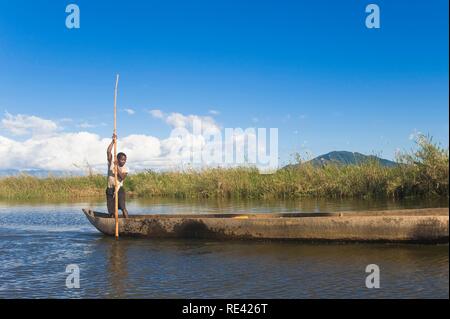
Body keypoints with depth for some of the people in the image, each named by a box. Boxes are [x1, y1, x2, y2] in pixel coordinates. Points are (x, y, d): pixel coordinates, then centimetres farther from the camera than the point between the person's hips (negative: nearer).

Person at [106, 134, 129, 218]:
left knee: (123, 207, -16)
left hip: (120, 189, -1)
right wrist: (113, 141, -16)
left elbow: (122, 177, -17)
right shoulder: (111, 164, 1)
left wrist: (117, 166, -21)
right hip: (110, 189, 1)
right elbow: (108, 152, -11)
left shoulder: (125, 169, 1)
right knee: (111, 211, 2)